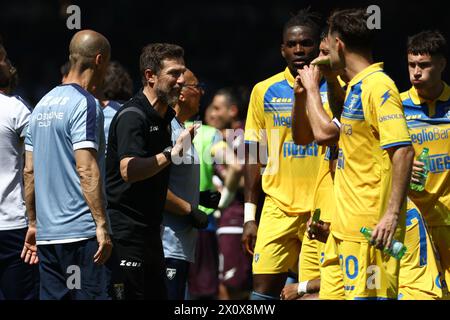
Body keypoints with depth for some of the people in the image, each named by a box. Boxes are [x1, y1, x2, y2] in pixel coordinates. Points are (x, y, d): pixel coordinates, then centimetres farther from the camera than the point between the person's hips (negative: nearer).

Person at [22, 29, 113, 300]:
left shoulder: (44, 104, 16)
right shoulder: (85, 105, -10)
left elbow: (29, 172, 18)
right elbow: (87, 171, -17)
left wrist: (33, 223, 22)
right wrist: (102, 225, -18)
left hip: (46, 234, 8)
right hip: (82, 232, -8)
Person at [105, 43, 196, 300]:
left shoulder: (165, 116, 15)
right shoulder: (132, 116, -14)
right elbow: (129, 170, -29)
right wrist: (172, 153, -26)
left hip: (150, 229, 10)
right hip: (125, 230, -10)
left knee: (158, 294, 9)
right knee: (130, 296, -10)